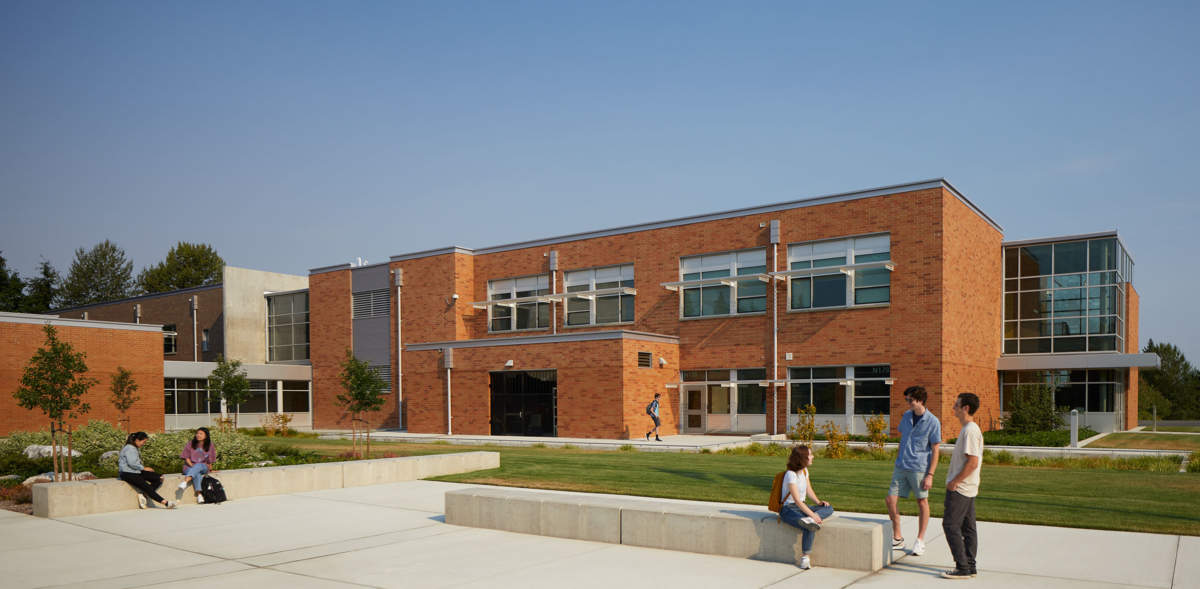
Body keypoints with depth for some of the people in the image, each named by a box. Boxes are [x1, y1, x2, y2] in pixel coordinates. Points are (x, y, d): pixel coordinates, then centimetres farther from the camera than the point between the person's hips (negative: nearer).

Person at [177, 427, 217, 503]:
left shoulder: (210, 446, 9)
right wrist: (191, 465, -12)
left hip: (203, 467, 1)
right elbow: (186, 457, 3)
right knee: (197, 474, -37)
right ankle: (199, 495, -50)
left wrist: (211, 470, 19)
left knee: (198, 466, -38)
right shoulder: (190, 444, 6)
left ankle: (185, 481, -56)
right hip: (190, 467, -1)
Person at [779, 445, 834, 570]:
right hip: (788, 509, -9)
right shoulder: (790, 475, -19)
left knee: (829, 508, -10)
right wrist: (813, 515, -30)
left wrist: (818, 502, -3)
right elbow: (797, 500, -25)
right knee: (810, 528, -32)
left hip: (801, 507, 9)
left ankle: (808, 520, -32)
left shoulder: (804, 471, 9)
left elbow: (809, 490, 16)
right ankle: (805, 558, -19)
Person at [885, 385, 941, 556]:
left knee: (922, 502, 7)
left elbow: (935, 450, -7)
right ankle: (897, 538, 16)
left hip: (919, 468, -5)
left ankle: (920, 541, 21)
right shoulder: (906, 416, 7)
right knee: (891, 500, 1)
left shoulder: (932, 422, -9)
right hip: (901, 467, 5)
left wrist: (930, 475, -11)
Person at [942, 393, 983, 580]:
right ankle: (970, 566, 17)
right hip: (968, 487, 10)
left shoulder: (970, 431, -19)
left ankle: (962, 568, -3)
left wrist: (954, 482, -18)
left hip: (960, 487, -10)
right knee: (968, 527, 12)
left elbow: (973, 462, -24)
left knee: (950, 524, -6)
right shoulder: (970, 429, 13)